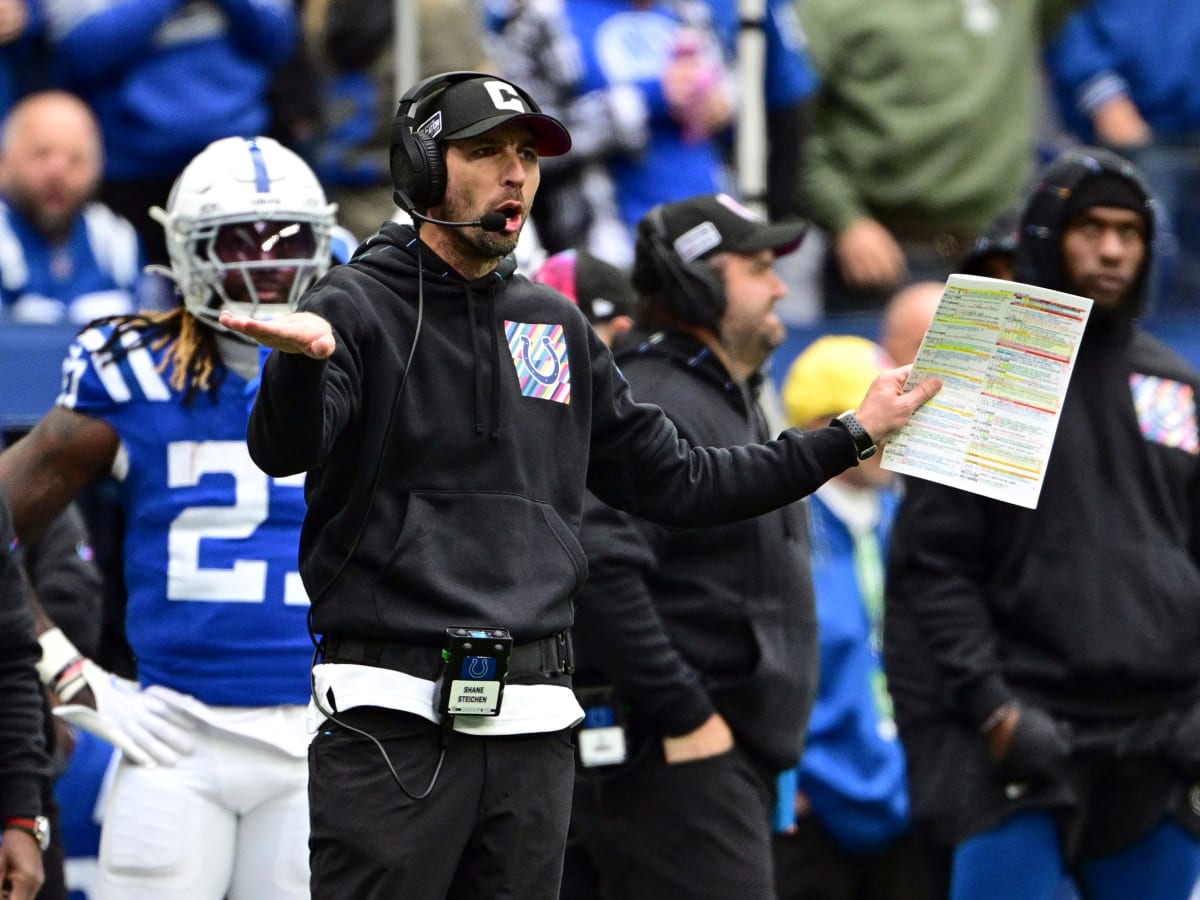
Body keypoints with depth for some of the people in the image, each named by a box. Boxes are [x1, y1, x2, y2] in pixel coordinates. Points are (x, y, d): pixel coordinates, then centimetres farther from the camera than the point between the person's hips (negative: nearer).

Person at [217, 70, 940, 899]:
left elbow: (674, 481, 22)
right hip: (394, 715, -6)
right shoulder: (358, 308, -2)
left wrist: (854, 436, 20)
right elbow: (286, 451, -21)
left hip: (532, 726, 6)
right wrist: (302, 357, -44)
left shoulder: (554, 325, 17)